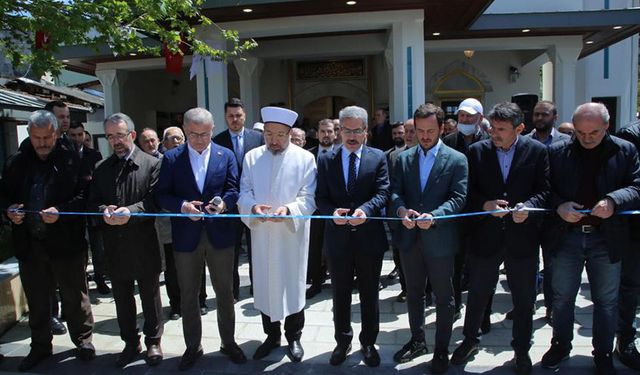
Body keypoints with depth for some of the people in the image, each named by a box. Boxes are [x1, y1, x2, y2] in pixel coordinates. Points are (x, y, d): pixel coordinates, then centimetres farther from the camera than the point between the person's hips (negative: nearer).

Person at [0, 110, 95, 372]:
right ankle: (40, 347, 35)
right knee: (36, 301, 17)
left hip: (66, 242, -4)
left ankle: (83, 341, 29)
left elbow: (85, 195, -9)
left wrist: (61, 211, -23)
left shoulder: (71, 161, -7)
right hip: (29, 243, 4)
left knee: (75, 297, 10)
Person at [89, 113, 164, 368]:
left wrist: (130, 211, -26)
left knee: (150, 296, 12)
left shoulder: (152, 164, -5)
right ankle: (130, 343, 33)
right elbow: (92, 203, 4)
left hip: (144, 244, -4)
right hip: (115, 245, 4)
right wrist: (104, 211, -17)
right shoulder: (101, 168, 8)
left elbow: (155, 200, -12)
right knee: (122, 298, 16)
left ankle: (153, 342, 29)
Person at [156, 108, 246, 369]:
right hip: (186, 237, 0)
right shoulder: (171, 158, 2)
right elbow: (162, 195, -2)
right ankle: (192, 347, 30)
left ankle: (228, 342, 30)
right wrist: (182, 206, -20)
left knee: (225, 293, 11)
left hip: (220, 235, 0)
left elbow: (233, 189, 0)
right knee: (188, 296, 12)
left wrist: (223, 204, -21)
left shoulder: (226, 156, 3)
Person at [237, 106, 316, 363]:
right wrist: (253, 206, -20)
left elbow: (308, 198, -8)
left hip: (292, 234, -2)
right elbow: (244, 192, 1)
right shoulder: (251, 157, 4)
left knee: (292, 284, 9)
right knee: (264, 284, 12)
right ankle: (271, 335, 32)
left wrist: (288, 210, -27)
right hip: (261, 234, 3)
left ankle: (293, 337, 28)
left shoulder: (305, 158, -5)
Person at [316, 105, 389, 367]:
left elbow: (383, 193, -9)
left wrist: (365, 209, -29)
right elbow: (320, 198, 0)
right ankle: (342, 341, 36)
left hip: (369, 237, -1)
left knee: (369, 295, 14)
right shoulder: (326, 160, 4)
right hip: (338, 238, 1)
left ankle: (368, 342, 34)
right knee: (340, 295, 16)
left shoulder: (378, 158, 0)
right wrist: (332, 212, -21)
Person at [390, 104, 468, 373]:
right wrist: (401, 210, -20)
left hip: (440, 239, -3)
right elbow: (395, 191, 1)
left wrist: (433, 216, -27)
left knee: (444, 297, 10)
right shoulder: (403, 158, 8)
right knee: (413, 293, 18)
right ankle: (417, 340, 38)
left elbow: (458, 198, -11)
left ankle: (442, 349, 27)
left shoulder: (457, 160, -3)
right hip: (409, 238, 4)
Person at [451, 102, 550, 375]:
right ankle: (470, 340, 37)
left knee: (524, 298, 14)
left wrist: (528, 206, -21)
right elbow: (468, 191, -1)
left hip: (522, 237, 0)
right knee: (477, 293, 14)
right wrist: (485, 205, -18)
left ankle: (522, 349, 35)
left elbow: (545, 190, -2)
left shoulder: (537, 151, -2)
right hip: (485, 236, 0)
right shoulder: (477, 151, -1)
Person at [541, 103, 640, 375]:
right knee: (562, 297, 14)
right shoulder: (557, 152, -1)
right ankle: (561, 345, 34)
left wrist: (613, 201, -23)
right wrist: (558, 206, -18)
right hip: (566, 236, 0)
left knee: (606, 301, 13)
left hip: (607, 239, 0)